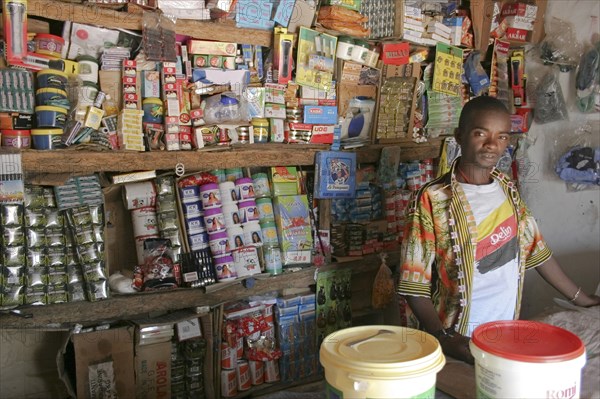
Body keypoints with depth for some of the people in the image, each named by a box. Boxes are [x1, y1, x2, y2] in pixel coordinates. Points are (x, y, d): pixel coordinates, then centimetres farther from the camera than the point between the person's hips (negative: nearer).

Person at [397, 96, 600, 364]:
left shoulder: (507, 189, 4)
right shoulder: (432, 200, -15)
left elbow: (535, 249, 13)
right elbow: (414, 283, -16)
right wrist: (443, 339, -26)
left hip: (507, 333, 5)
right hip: (459, 342, -5)